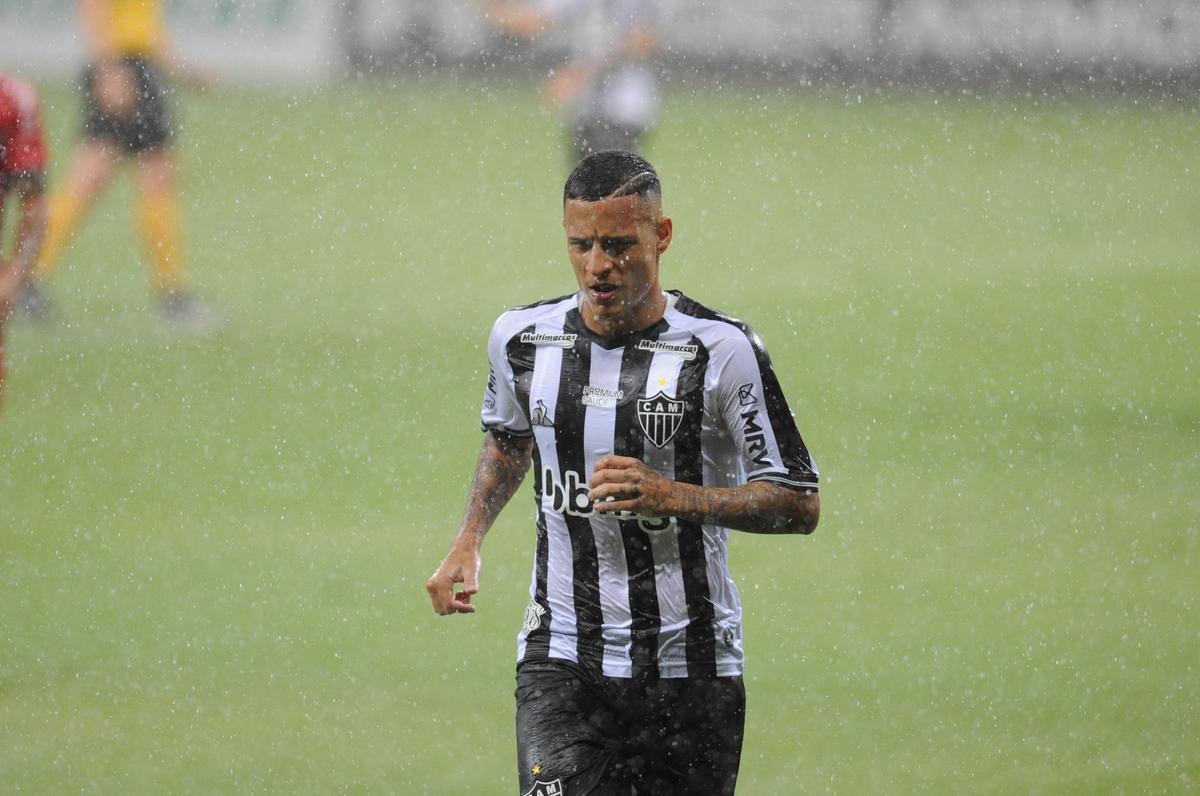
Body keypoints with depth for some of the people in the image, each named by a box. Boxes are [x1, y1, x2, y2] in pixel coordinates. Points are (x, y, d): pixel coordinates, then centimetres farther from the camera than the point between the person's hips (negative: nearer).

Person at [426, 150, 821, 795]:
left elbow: (800, 504, -8)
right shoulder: (522, 338, 2)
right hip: (560, 661, 2)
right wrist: (468, 541, 11)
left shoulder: (719, 350, -10)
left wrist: (673, 495, -21)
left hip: (688, 667, -2)